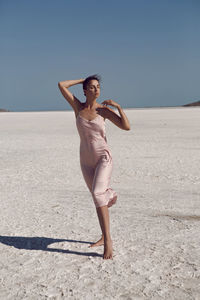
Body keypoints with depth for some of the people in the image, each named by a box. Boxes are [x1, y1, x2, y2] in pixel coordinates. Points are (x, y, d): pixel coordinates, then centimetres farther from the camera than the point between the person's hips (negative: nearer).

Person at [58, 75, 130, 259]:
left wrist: (118, 107, -15)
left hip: (104, 158, -4)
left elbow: (126, 127, -8)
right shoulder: (78, 106, 3)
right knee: (100, 198, 13)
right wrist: (83, 80, 8)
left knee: (98, 195, -23)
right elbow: (61, 85, 0)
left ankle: (108, 241, -21)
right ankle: (105, 237, 29)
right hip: (86, 161, 4)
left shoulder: (104, 110, -3)